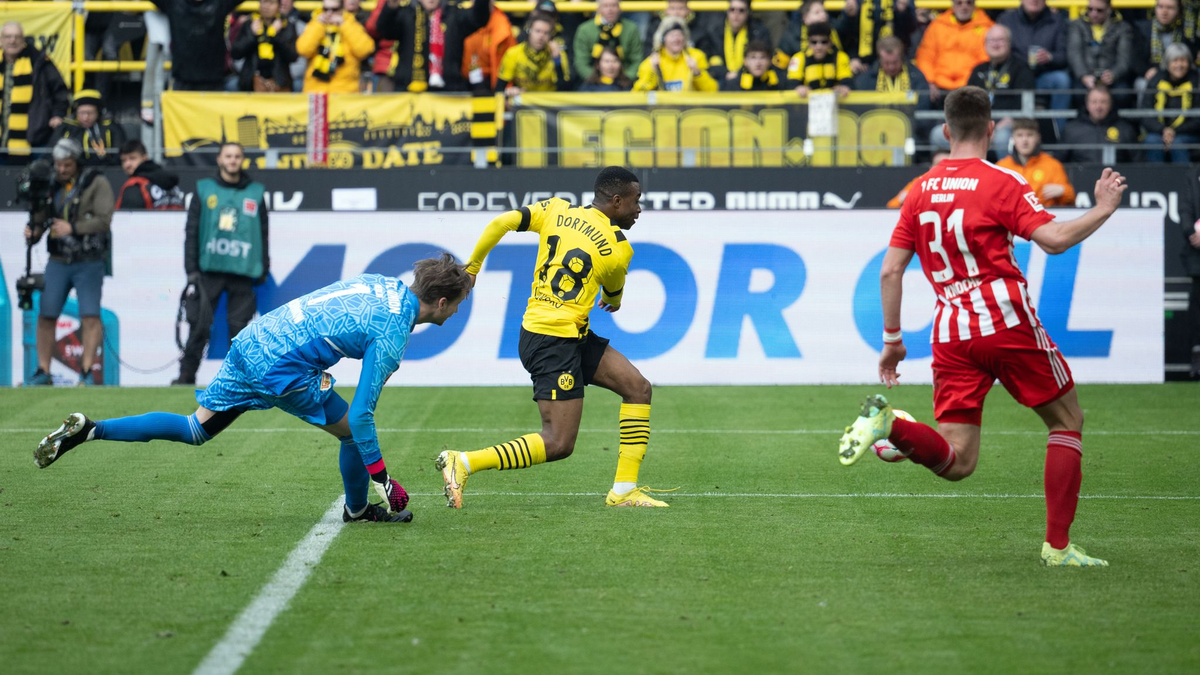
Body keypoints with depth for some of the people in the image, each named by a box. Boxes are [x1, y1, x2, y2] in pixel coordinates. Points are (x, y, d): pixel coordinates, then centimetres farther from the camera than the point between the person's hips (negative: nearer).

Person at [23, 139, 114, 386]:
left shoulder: (96, 183, -4)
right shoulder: (52, 185, 10)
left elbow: (104, 219, -13)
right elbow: (42, 218, 16)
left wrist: (73, 228, -19)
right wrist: (33, 231, -6)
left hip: (88, 263, -4)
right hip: (58, 261, 4)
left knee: (90, 316, -10)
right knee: (46, 315, 1)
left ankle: (86, 372, -5)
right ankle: (43, 372, 10)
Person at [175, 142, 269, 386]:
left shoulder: (256, 193, 12)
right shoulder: (203, 190, 9)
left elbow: (263, 233, 14)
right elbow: (192, 231, 7)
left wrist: (263, 269, 7)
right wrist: (191, 268, 0)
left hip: (242, 272, 1)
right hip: (210, 269, -1)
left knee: (239, 327, -2)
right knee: (199, 325, -5)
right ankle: (187, 373, 0)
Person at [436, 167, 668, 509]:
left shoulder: (555, 210, 6)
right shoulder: (619, 247, -8)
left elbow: (500, 224, -2)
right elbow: (613, 293, 13)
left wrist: (471, 267, 10)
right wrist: (615, 302, 37)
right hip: (554, 342, -9)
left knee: (638, 388, 11)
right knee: (559, 444, -9)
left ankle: (624, 490, 12)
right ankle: (462, 463, -11)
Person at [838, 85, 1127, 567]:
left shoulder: (921, 191, 12)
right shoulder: (1000, 183, -3)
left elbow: (890, 271, 11)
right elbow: (1054, 239, -15)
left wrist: (892, 339, 17)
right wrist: (1103, 208, 0)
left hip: (950, 333, 5)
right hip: (1005, 319, -4)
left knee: (955, 462, 3)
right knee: (1067, 420, 14)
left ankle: (886, 423, -24)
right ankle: (1057, 546, 7)